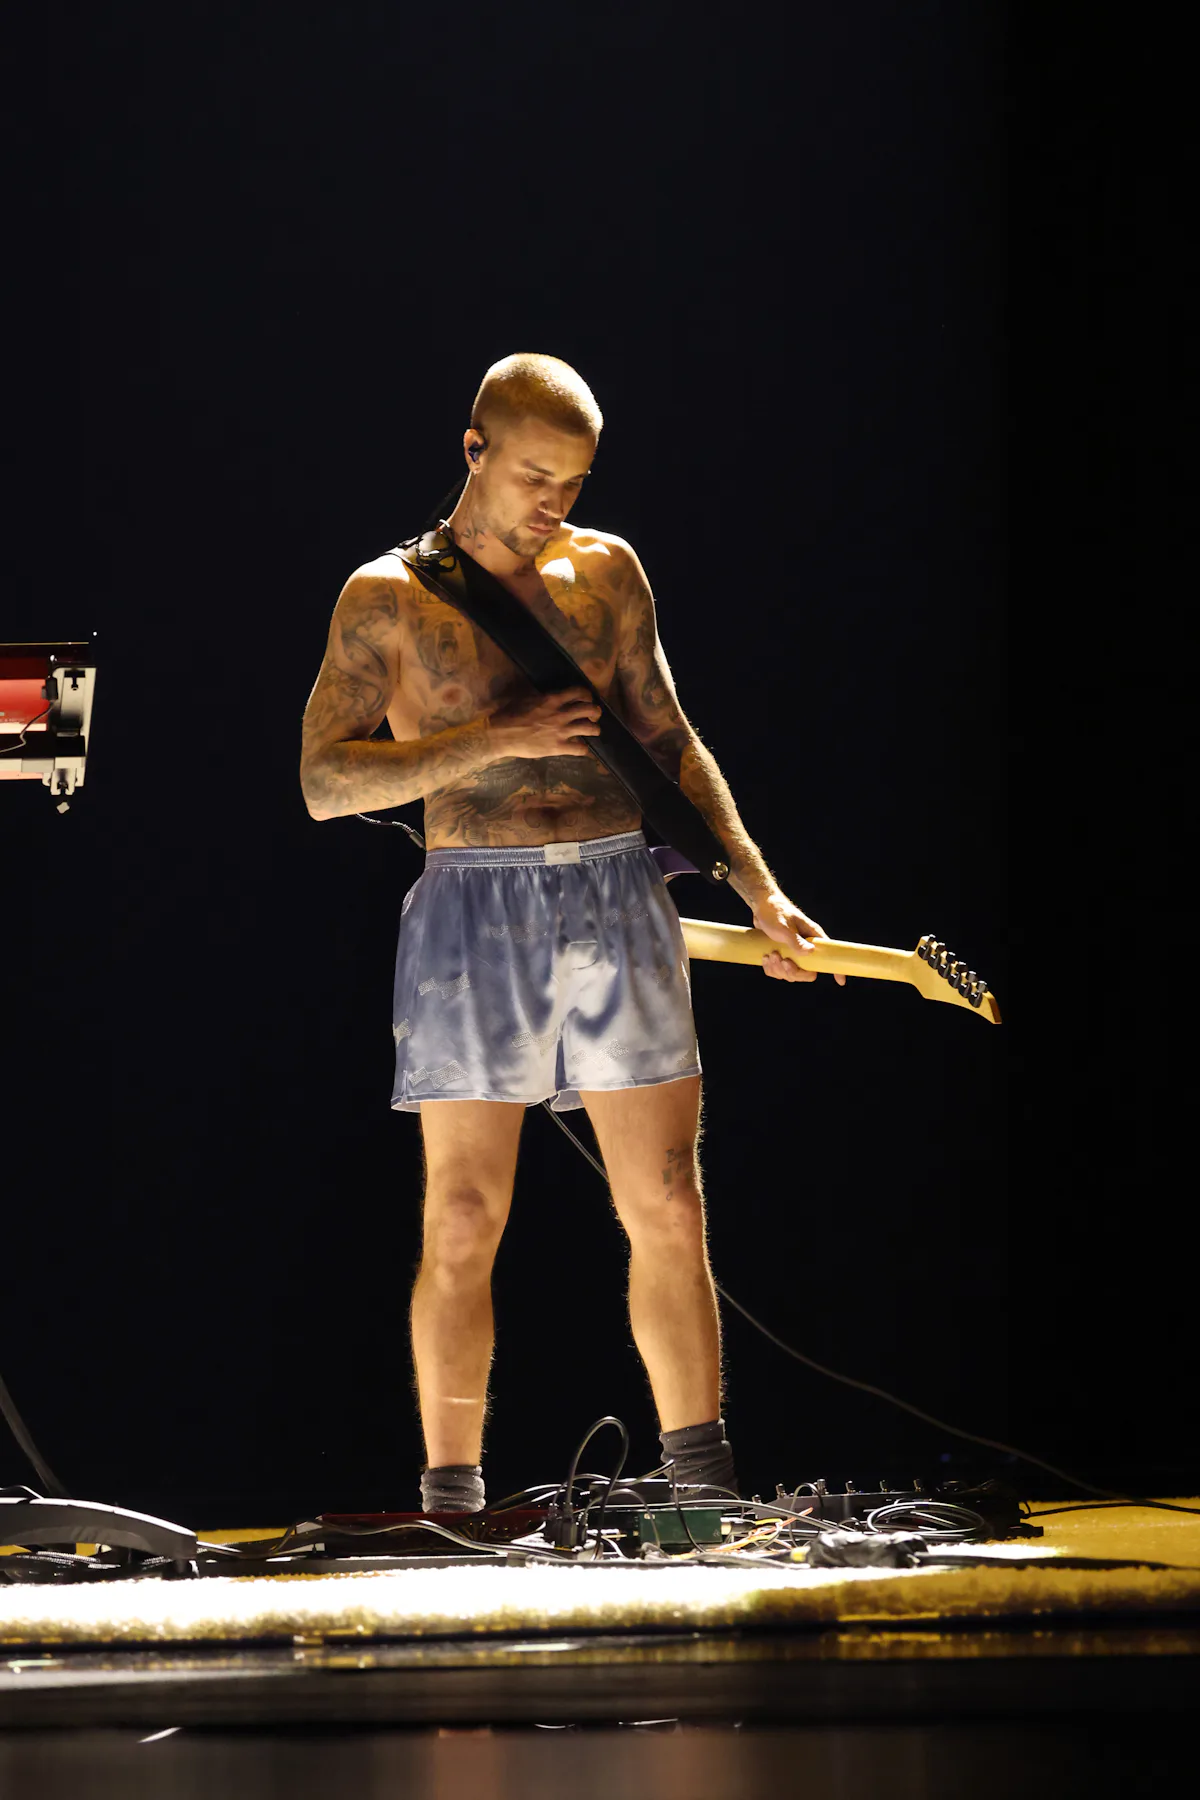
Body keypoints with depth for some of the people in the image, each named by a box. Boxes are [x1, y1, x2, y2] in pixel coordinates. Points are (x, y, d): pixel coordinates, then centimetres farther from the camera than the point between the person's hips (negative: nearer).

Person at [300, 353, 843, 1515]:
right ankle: (451, 1494, 3)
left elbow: (668, 743, 20)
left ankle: (701, 1473, 8)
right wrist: (491, 741, -13)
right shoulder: (389, 598, 2)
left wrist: (759, 891, 13)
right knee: (464, 1219, -4)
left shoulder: (606, 570, 13)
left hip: (620, 902, 3)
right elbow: (324, 782, -6)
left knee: (668, 1209, 1)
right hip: (477, 908, -3)